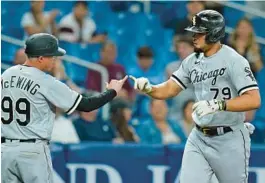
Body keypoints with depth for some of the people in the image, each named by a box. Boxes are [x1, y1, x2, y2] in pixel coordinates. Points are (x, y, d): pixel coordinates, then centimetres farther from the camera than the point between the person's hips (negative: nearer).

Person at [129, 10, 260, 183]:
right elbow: (168, 90, 9)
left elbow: (254, 100, -25)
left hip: (229, 141, -6)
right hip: (199, 138, 6)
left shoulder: (233, 61, -16)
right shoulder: (192, 61, 6)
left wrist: (217, 105, -36)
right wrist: (148, 88, -13)